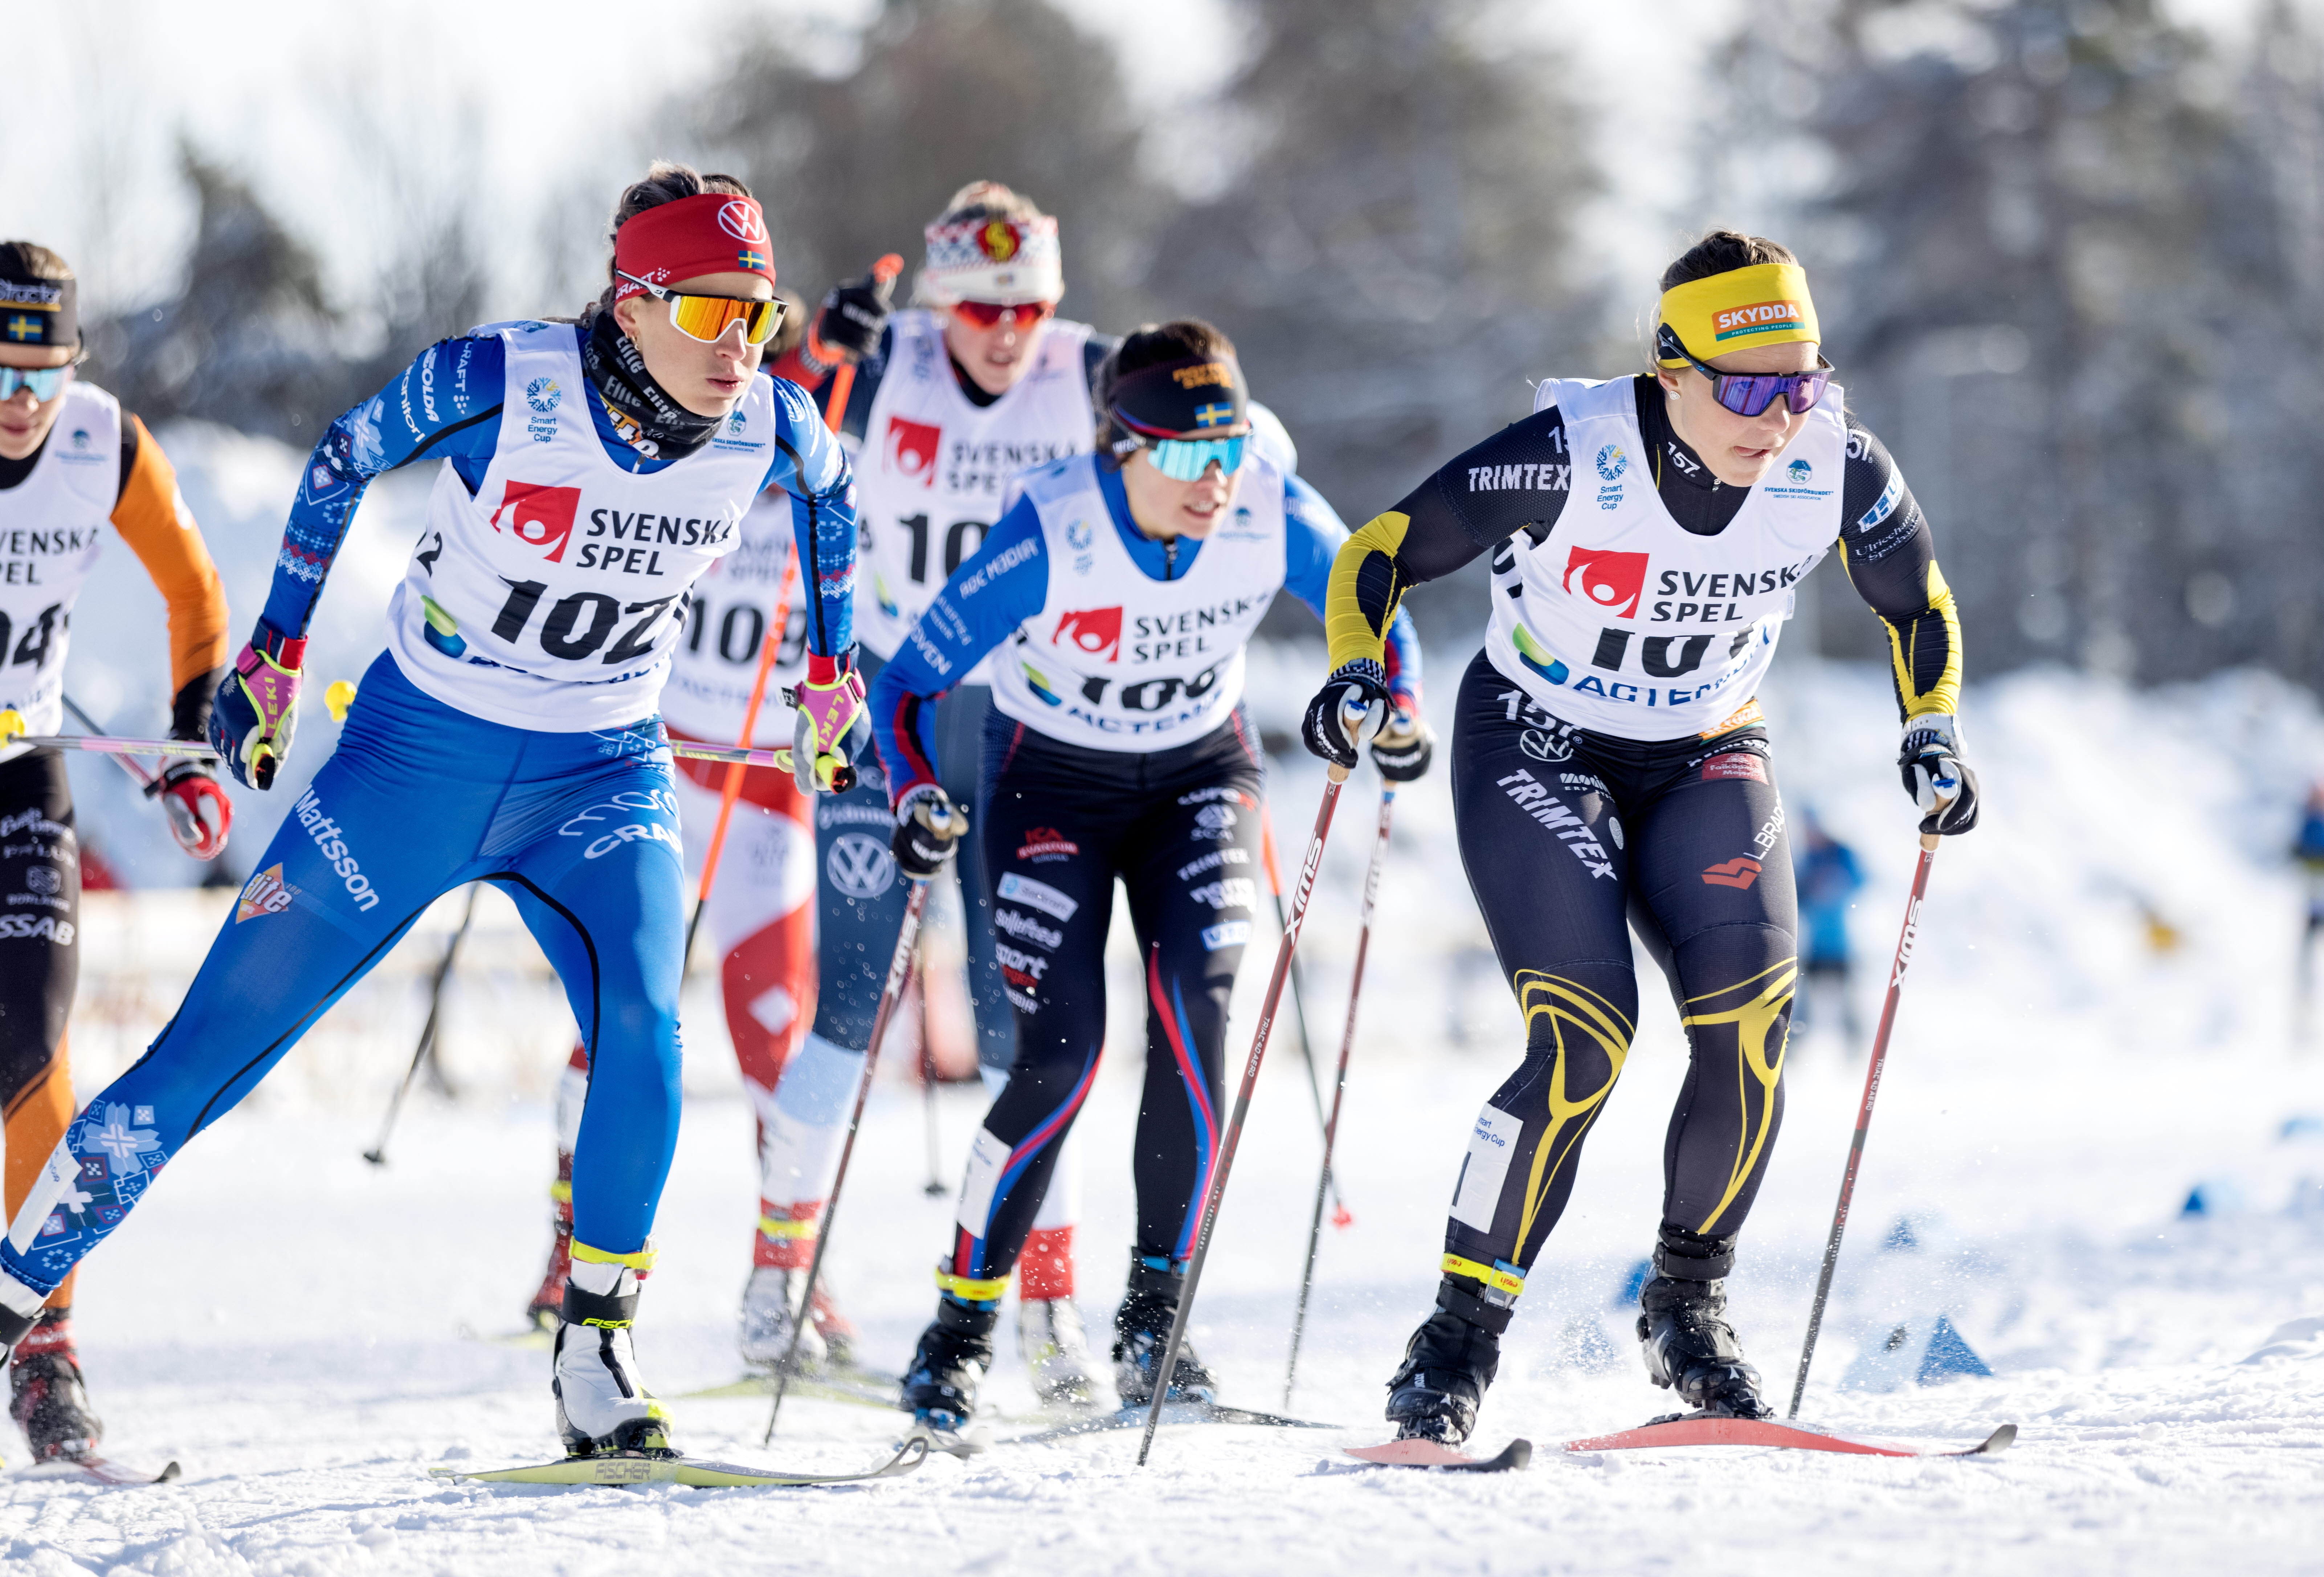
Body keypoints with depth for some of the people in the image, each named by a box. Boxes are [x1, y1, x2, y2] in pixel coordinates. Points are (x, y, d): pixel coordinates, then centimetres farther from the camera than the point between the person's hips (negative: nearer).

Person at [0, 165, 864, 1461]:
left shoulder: (774, 430, -12)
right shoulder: (500, 384, -22)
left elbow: (830, 498, 14)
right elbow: (344, 462, -3)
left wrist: (836, 673, 19)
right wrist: (276, 655, 1)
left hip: (605, 776, 2)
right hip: (418, 756, -2)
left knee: (642, 1033, -24)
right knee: (223, 1040, 0)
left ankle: (597, 1355, -12)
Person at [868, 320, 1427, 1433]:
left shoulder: (1272, 514, -21)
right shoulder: (1048, 537, -29)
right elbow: (911, 683, -21)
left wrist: (1395, 708, -21)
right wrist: (919, 802, -37)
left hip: (1199, 772, 2)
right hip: (1052, 780, -2)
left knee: (1195, 1012, -19)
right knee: (1061, 1057, -15)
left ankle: (1155, 1315, -8)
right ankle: (963, 1325, 1)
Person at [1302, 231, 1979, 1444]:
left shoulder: (1836, 470, -15)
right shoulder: (1573, 457, -26)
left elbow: (1915, 602, 6)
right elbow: (1387, 549, -16)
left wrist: (1931, 736, -5)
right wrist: (1355, 670, -32)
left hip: (1704, 755, 4)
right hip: (1536, 745, -4)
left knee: (1749, 1014, -18)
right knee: (1585, 1037, -21)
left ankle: (1687, 1304, 3)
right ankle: (1461, 1335, -9)